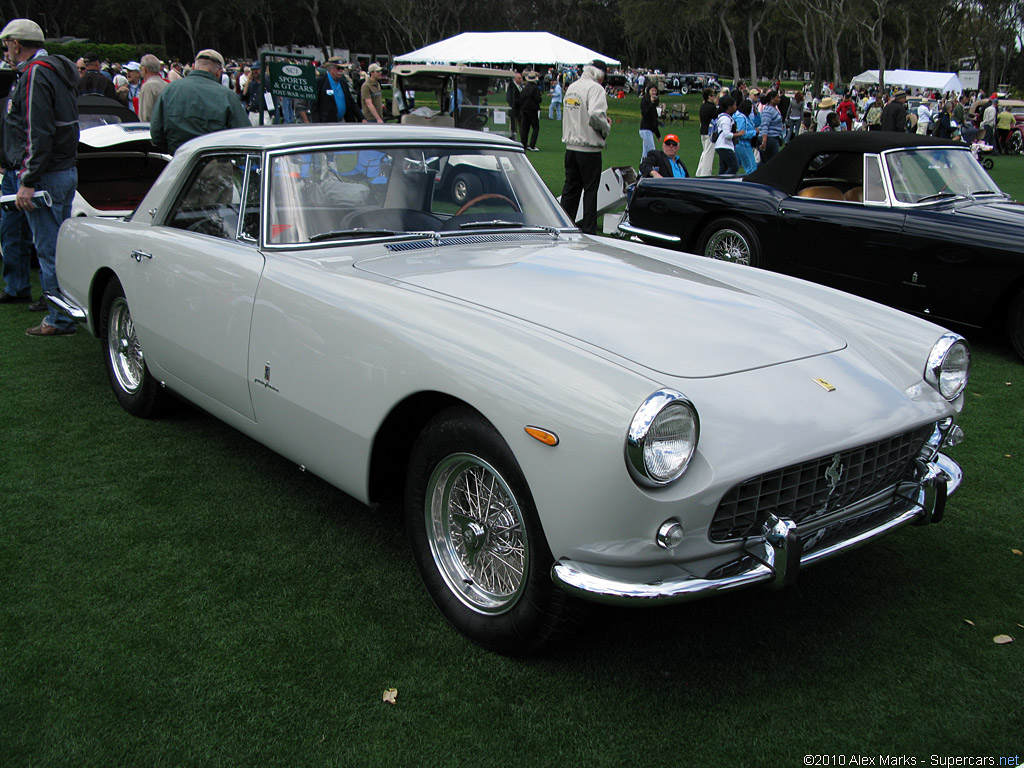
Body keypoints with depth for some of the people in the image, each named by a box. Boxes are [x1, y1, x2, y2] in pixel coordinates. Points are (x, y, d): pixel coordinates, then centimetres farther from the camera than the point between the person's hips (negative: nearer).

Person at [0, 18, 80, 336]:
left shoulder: (35, 74, -13)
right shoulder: (56, 71, 18)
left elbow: (39, 134, -22)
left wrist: (28, 182, -22)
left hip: (45, 175, -10)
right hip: (66, 170, 10)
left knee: (49, 248, -5)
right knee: (60, 244, 17)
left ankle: (60, 319, -1)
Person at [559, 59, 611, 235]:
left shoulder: (571, 87, 12)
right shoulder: (595, 88, -13)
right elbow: (595, 115, -26)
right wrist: (606, 127, -7)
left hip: (570, 146, 7)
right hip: (589, 148, -7)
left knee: (570, 187, 14)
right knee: (590, 189, 1)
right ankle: (589, 231, 4)